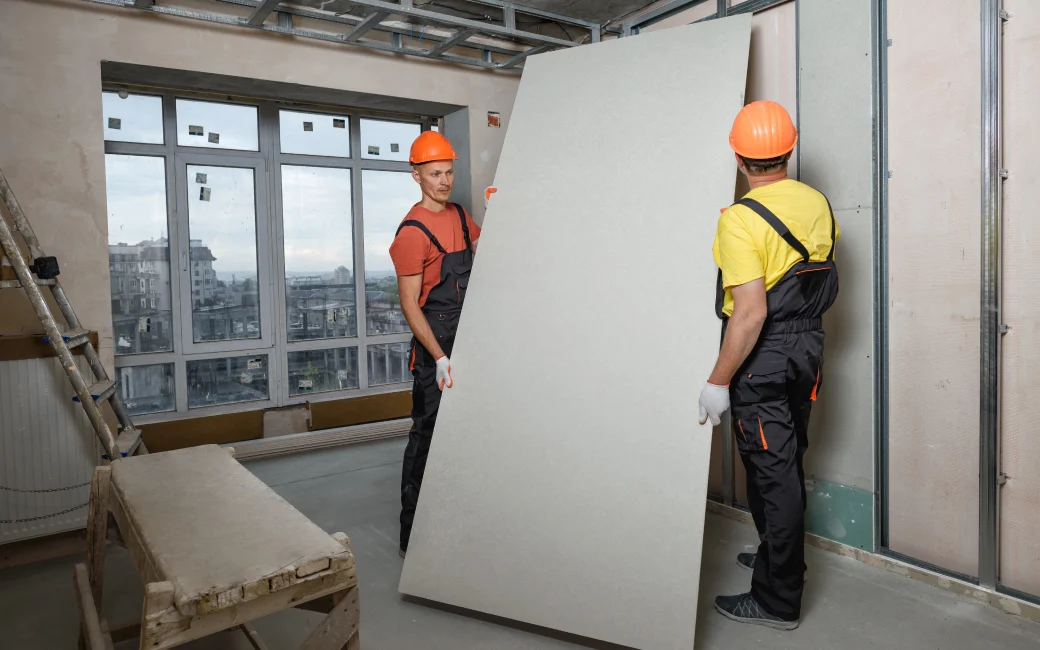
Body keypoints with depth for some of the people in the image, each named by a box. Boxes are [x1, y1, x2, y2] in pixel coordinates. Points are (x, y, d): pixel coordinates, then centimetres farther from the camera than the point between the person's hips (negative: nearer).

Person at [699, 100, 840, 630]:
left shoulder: (741, 220, -22)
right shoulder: (818, 204, 2)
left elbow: (751, 313, -26)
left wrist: (718, 382, -20)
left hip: (763, 358, -8)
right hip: (808, 347, 8)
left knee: (772, 472, 2)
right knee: (787, 462, 22)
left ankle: (776, 600, 16)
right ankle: (779, 554, 42)